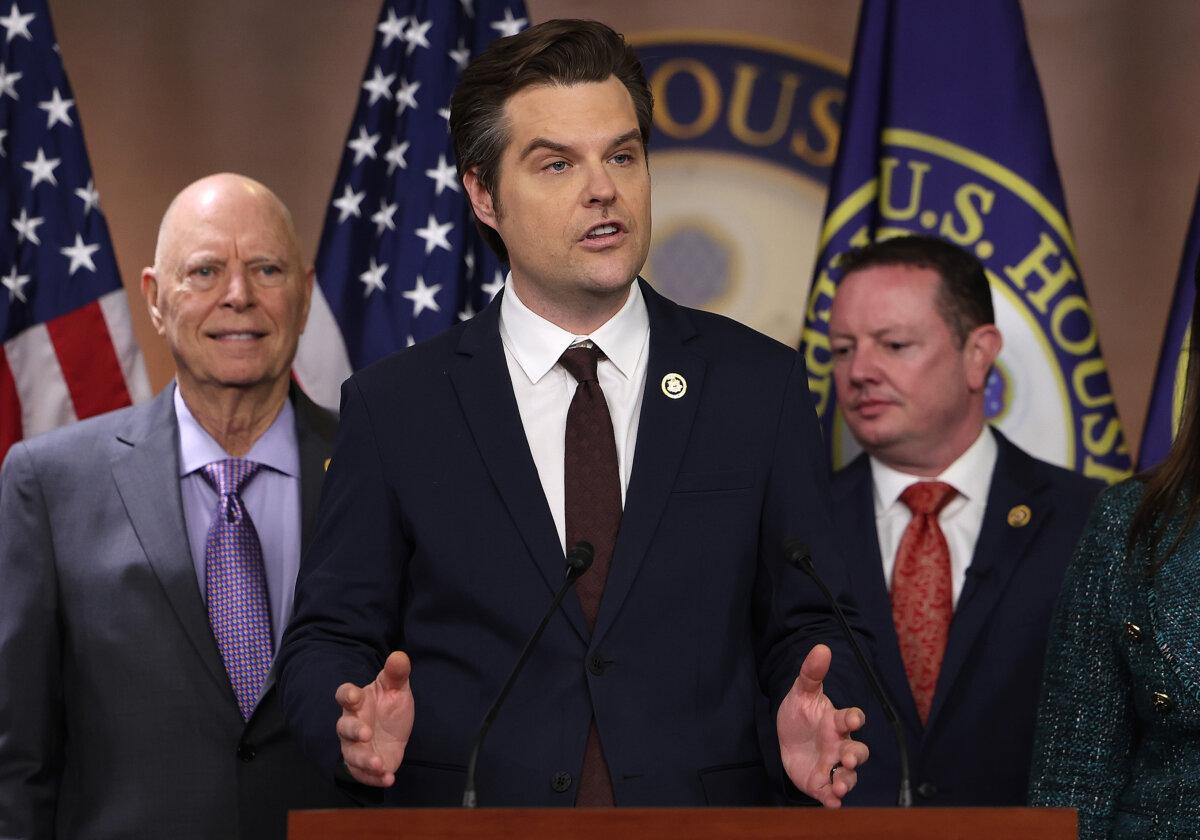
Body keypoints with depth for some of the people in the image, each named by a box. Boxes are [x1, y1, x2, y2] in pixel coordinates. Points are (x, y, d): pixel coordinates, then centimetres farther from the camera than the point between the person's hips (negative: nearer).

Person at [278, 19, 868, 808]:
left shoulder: (760, 385, 2)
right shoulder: (393, 408, -1)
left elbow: (802, 624, 3)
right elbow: (327, 639, 1)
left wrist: (812, 718, -17)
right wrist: (356, 720, -20)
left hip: (700, 811, 1)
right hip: (467, 812, 0)